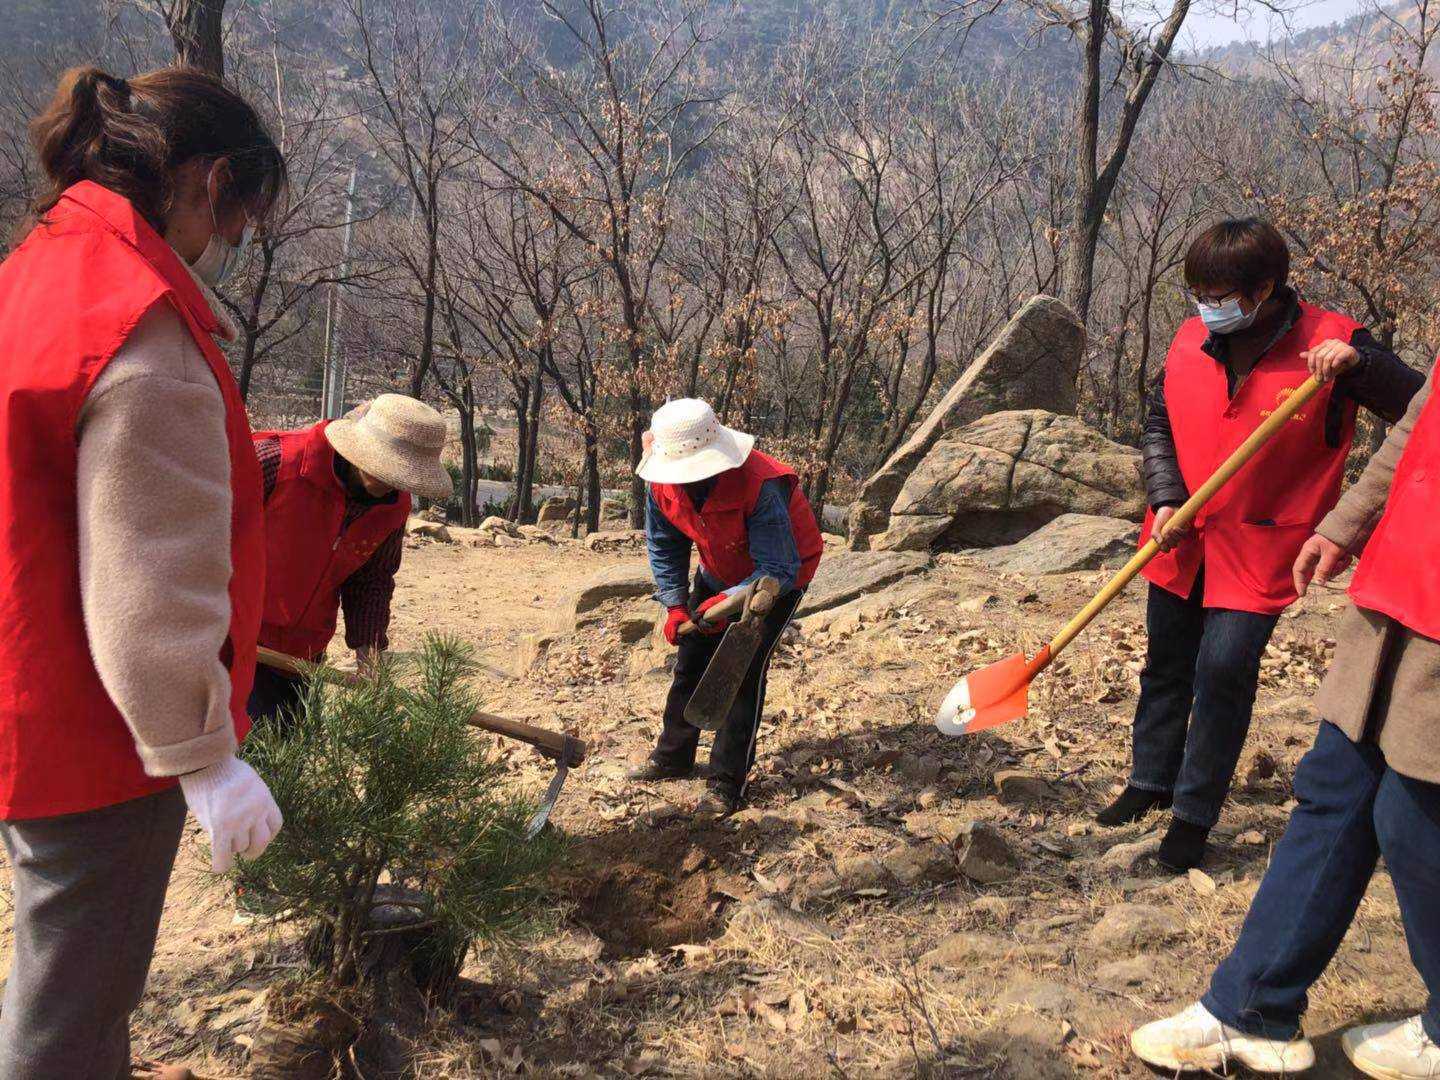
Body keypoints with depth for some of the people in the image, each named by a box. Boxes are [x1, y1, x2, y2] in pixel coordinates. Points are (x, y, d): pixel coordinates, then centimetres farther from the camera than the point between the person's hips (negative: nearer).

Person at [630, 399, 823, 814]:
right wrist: (675, 606, -17)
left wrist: (730, 601, -48)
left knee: (745, 669, -13)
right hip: (719, 574, 6)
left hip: (781, 575, -6)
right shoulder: (663, 485, -21)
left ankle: (728, 783, -1)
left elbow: (779, 569, -35)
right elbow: (664, 549, -5)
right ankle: (673, 757, 30)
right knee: (691, 661, 10)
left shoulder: (759, 485, -39)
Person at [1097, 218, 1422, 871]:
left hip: (1262, 548, -4)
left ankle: (1194, 815, 8)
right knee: (1167, 662, 16)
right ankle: (1151, 782, 37)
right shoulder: (1192, 340, -2)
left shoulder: (1331, 343, -14)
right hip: (1182, 540, 5)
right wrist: (1166, 500, -8)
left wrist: (1359, 364, -34)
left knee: (1224, 670, -11)